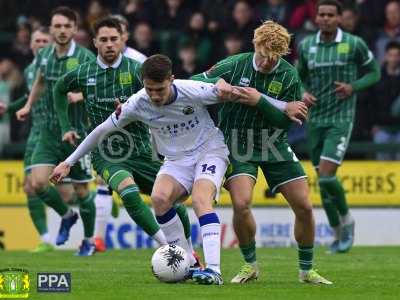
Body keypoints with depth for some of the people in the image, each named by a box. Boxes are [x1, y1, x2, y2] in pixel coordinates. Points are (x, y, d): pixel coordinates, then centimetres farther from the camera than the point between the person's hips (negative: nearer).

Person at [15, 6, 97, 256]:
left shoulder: (85, 58, -14)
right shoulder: (44, 55, 3)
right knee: (38, 183, -9)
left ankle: (89, 240, 25)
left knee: (82, 191, 4)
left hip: (78, 133, -4)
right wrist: (29, 106, 20)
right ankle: (67, 216, 21)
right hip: (50, 132, 4)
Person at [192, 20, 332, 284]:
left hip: (275, 146, 2)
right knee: (241, 203, -23)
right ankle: (250, 265, 1)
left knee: (304, 206, -2)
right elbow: (196, 81, -2)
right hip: (239, 146, -2)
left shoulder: (289, 76, -9)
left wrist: (260, 100, -25)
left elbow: (286, 121, -14)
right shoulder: (235, 65, -10)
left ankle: (306, 270, 18)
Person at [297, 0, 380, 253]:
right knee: (323, 180, 6)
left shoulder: (354, 44, -5)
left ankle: (347, 219, 10)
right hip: (316, 119, 4)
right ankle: (338, 234, 22)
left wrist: (353, 87, -12)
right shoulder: (306, 46, 5)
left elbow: (374, 72, 5)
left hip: (341, 119, -4)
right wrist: (303, 93, -3)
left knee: (326, 175, -17)